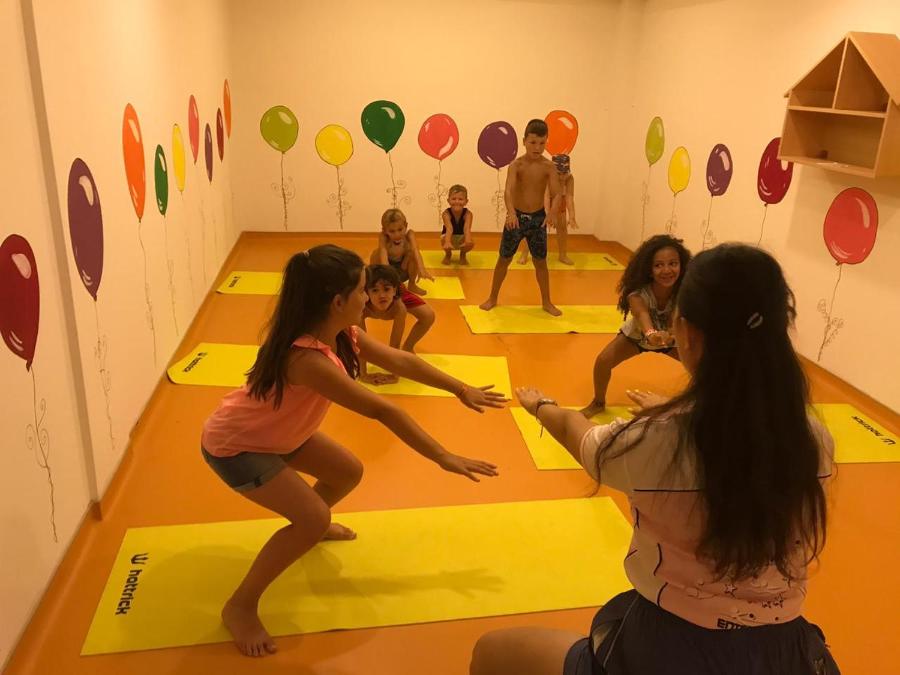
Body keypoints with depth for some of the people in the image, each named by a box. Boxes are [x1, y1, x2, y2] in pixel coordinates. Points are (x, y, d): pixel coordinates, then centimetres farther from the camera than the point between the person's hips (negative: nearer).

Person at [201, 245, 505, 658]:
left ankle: (310, 526, 42)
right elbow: (382, 411, -34)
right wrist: (444, 458, -28)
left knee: (348, 472, 12)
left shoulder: (341, 333, -11)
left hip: (276, 433, 9)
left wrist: (461, 390, 4)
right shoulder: (308, 358, -38)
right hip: (233, 445, -9)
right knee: (313, 518, -18)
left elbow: (400, 361, -1)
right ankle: (239, 606, 0)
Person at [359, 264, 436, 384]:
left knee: (428, 316, -20)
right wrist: (363, 374, -36)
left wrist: (393, 374, -37)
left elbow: (394, 344, -38)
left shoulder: (399, 307, -45)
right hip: (371, 305, 1)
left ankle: (407, 347, 4)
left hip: (397, 295, -1)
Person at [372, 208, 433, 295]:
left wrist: (421, 269, -57)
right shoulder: (383, 237, -25)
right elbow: (383, 252, -42)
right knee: (376, 253, -30)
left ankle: (412, 284, -4)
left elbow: (415, 250, -39)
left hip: (404, 272, 1)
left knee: (412, 253, -28)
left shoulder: (409, 234, -22)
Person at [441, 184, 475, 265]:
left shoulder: (467, 214, -26)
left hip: (461, 238, 1)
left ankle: (463, 255, 7)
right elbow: (449, 229, -44)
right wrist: (447, 242, -65)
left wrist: (468, 241, -65)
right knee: (444, 240, -35)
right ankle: (448, 255, 4)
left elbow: (467, 228, -42)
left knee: (471, 243, -31)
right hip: (450, 238, -1)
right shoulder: (446, 213, -28)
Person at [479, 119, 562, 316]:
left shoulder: (548, 166, -7)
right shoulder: (516, 164, -12)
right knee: (504, 259, 8)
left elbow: (556, 194, -15)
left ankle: (546, 302, 23)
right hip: (517, 216, -1)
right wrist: (511, 213, -45)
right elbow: (508, 191, -26)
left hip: (538, 217, 1)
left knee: (540, 261, 10)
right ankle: (493, 298, 23)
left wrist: (552, 213, -36)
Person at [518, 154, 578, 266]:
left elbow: (569, 197, -38)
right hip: (541, 202, -3)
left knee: (562, 228, 7)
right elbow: (546, 196, -50)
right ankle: (524, 255, 6)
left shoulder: (570, 178, -31)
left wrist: (571, 217, -51)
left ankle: (563, 255, 22)